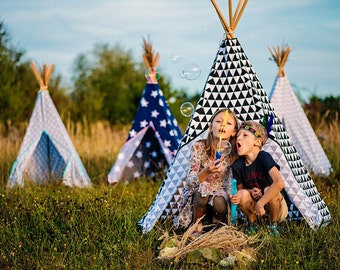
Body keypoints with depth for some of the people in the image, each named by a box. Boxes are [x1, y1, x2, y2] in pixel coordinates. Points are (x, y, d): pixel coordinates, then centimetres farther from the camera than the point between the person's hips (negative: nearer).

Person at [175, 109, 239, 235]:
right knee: (203, 188, -34)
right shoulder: (199, 147, -17)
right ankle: (197, 227, -13)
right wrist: (206, 172, -43)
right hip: (195, 197, -1)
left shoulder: (233, 153, -9)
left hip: (218, 194, 1)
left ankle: (216, 226, 1)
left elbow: (229, 184, -4)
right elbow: (190, 182, -22)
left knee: (220, 204, -32)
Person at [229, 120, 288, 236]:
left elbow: (279, 183, -36)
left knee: (269, 190, -33)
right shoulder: (237, 165, -10)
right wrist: (251, 191, -20)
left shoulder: (264, 157, -23)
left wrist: (260, 203, -33)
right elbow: (240, 189, 4)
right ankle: (252, 225, 4)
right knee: (243, 195, -25)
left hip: (275, 205, -3)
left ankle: (273, 225, -5)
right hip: (255, 207, 3)